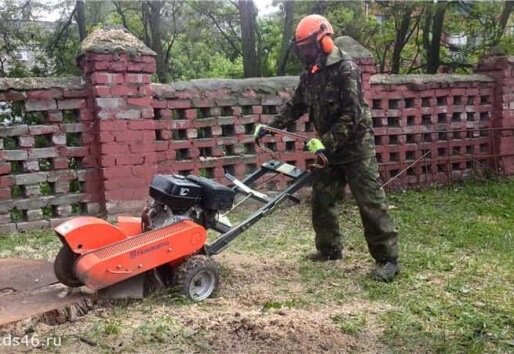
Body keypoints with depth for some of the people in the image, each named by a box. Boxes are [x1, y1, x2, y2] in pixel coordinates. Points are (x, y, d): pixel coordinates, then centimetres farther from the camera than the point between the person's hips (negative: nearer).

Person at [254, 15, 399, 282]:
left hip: (355, 147, -8)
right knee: (321, 199, 11)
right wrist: (269, 127, 6)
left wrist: (326, 142, -28)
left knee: (370, 203, -5)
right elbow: (295, 107, 15)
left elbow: (351, 115, -23)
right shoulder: (310, 75, 7)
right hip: (329, 149, 8)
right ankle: (329, 248, 27)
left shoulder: (346, 70, -17)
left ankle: (388, 259, 5)